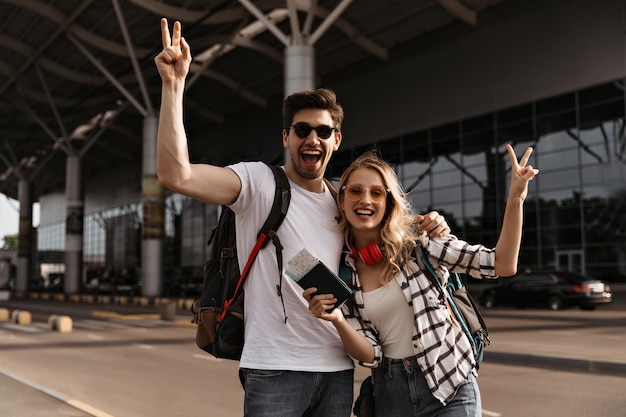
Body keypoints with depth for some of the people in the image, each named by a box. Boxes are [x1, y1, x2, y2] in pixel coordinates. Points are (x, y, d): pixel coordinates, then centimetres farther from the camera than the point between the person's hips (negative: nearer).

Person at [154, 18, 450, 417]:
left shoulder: (343, 201, 11)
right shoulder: (259, 182, -6)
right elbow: (176, 175, -20)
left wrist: (428, 229, 4)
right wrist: (173, 84, -21)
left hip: (338, 368, 5)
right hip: (275, 369, -5)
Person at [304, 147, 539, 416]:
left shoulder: (418, 246, -9)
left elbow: (501, 265, -13)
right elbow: (369, 354, -5)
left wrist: (515, 198, -22)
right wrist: (337, 320, -23)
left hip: (449, 386, -3)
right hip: (390, 394, 3)